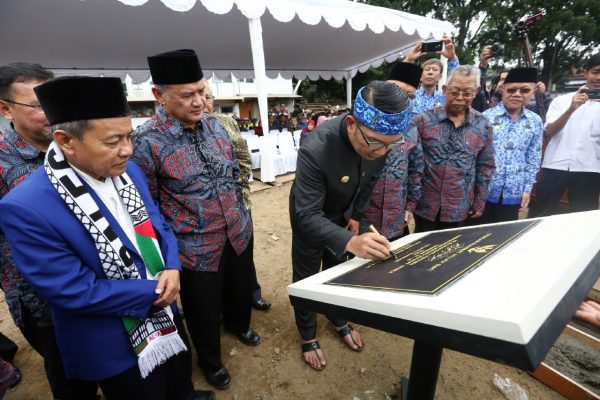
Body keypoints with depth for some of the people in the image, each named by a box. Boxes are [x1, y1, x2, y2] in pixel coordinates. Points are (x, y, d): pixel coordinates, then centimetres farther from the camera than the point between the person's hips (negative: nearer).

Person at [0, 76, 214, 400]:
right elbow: (74, 292, -25)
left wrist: (172, 268, -16)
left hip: (165, 314, 6)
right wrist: (154, 290, -20)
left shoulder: (128, 171, -8)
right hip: (116, 346, -5)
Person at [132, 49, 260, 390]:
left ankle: (239, 323, 64)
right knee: (204, 312, 19)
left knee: (241, 289, 28)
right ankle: (210, 360, 52)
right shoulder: (147, 142, -19)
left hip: (238, 234, 6)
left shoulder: (215, 125, -1)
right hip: (196, 248, -5)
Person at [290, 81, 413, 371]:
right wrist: (349, 242, -54)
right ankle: (308, 336, 35)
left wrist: (356, 215, 3)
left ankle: (338, 321, 46)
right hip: (309, 216, -4)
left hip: (342, 215, 5)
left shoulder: (379, 142, -23)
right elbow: (308, 216, -40)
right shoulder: (315, 149, -42)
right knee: (307, 277, 10)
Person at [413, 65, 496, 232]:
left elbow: (485, 168, 8)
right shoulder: (424, 120, -7)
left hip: (459, 208, 2)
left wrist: (480, 202, 9)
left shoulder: (483, 126, 1)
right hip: (425, 204, -2)